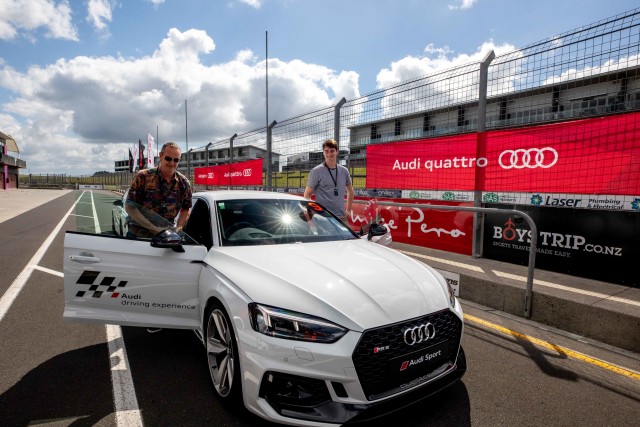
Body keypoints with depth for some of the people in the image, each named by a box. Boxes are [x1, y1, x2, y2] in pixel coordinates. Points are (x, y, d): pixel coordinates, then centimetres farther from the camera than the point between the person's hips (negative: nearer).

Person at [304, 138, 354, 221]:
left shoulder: (344, 171, 10)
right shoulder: (316, 171, -5)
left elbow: (350, 191, 24)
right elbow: (307, 194, -2)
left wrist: (348, 210, 17)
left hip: (341, 217, 5)